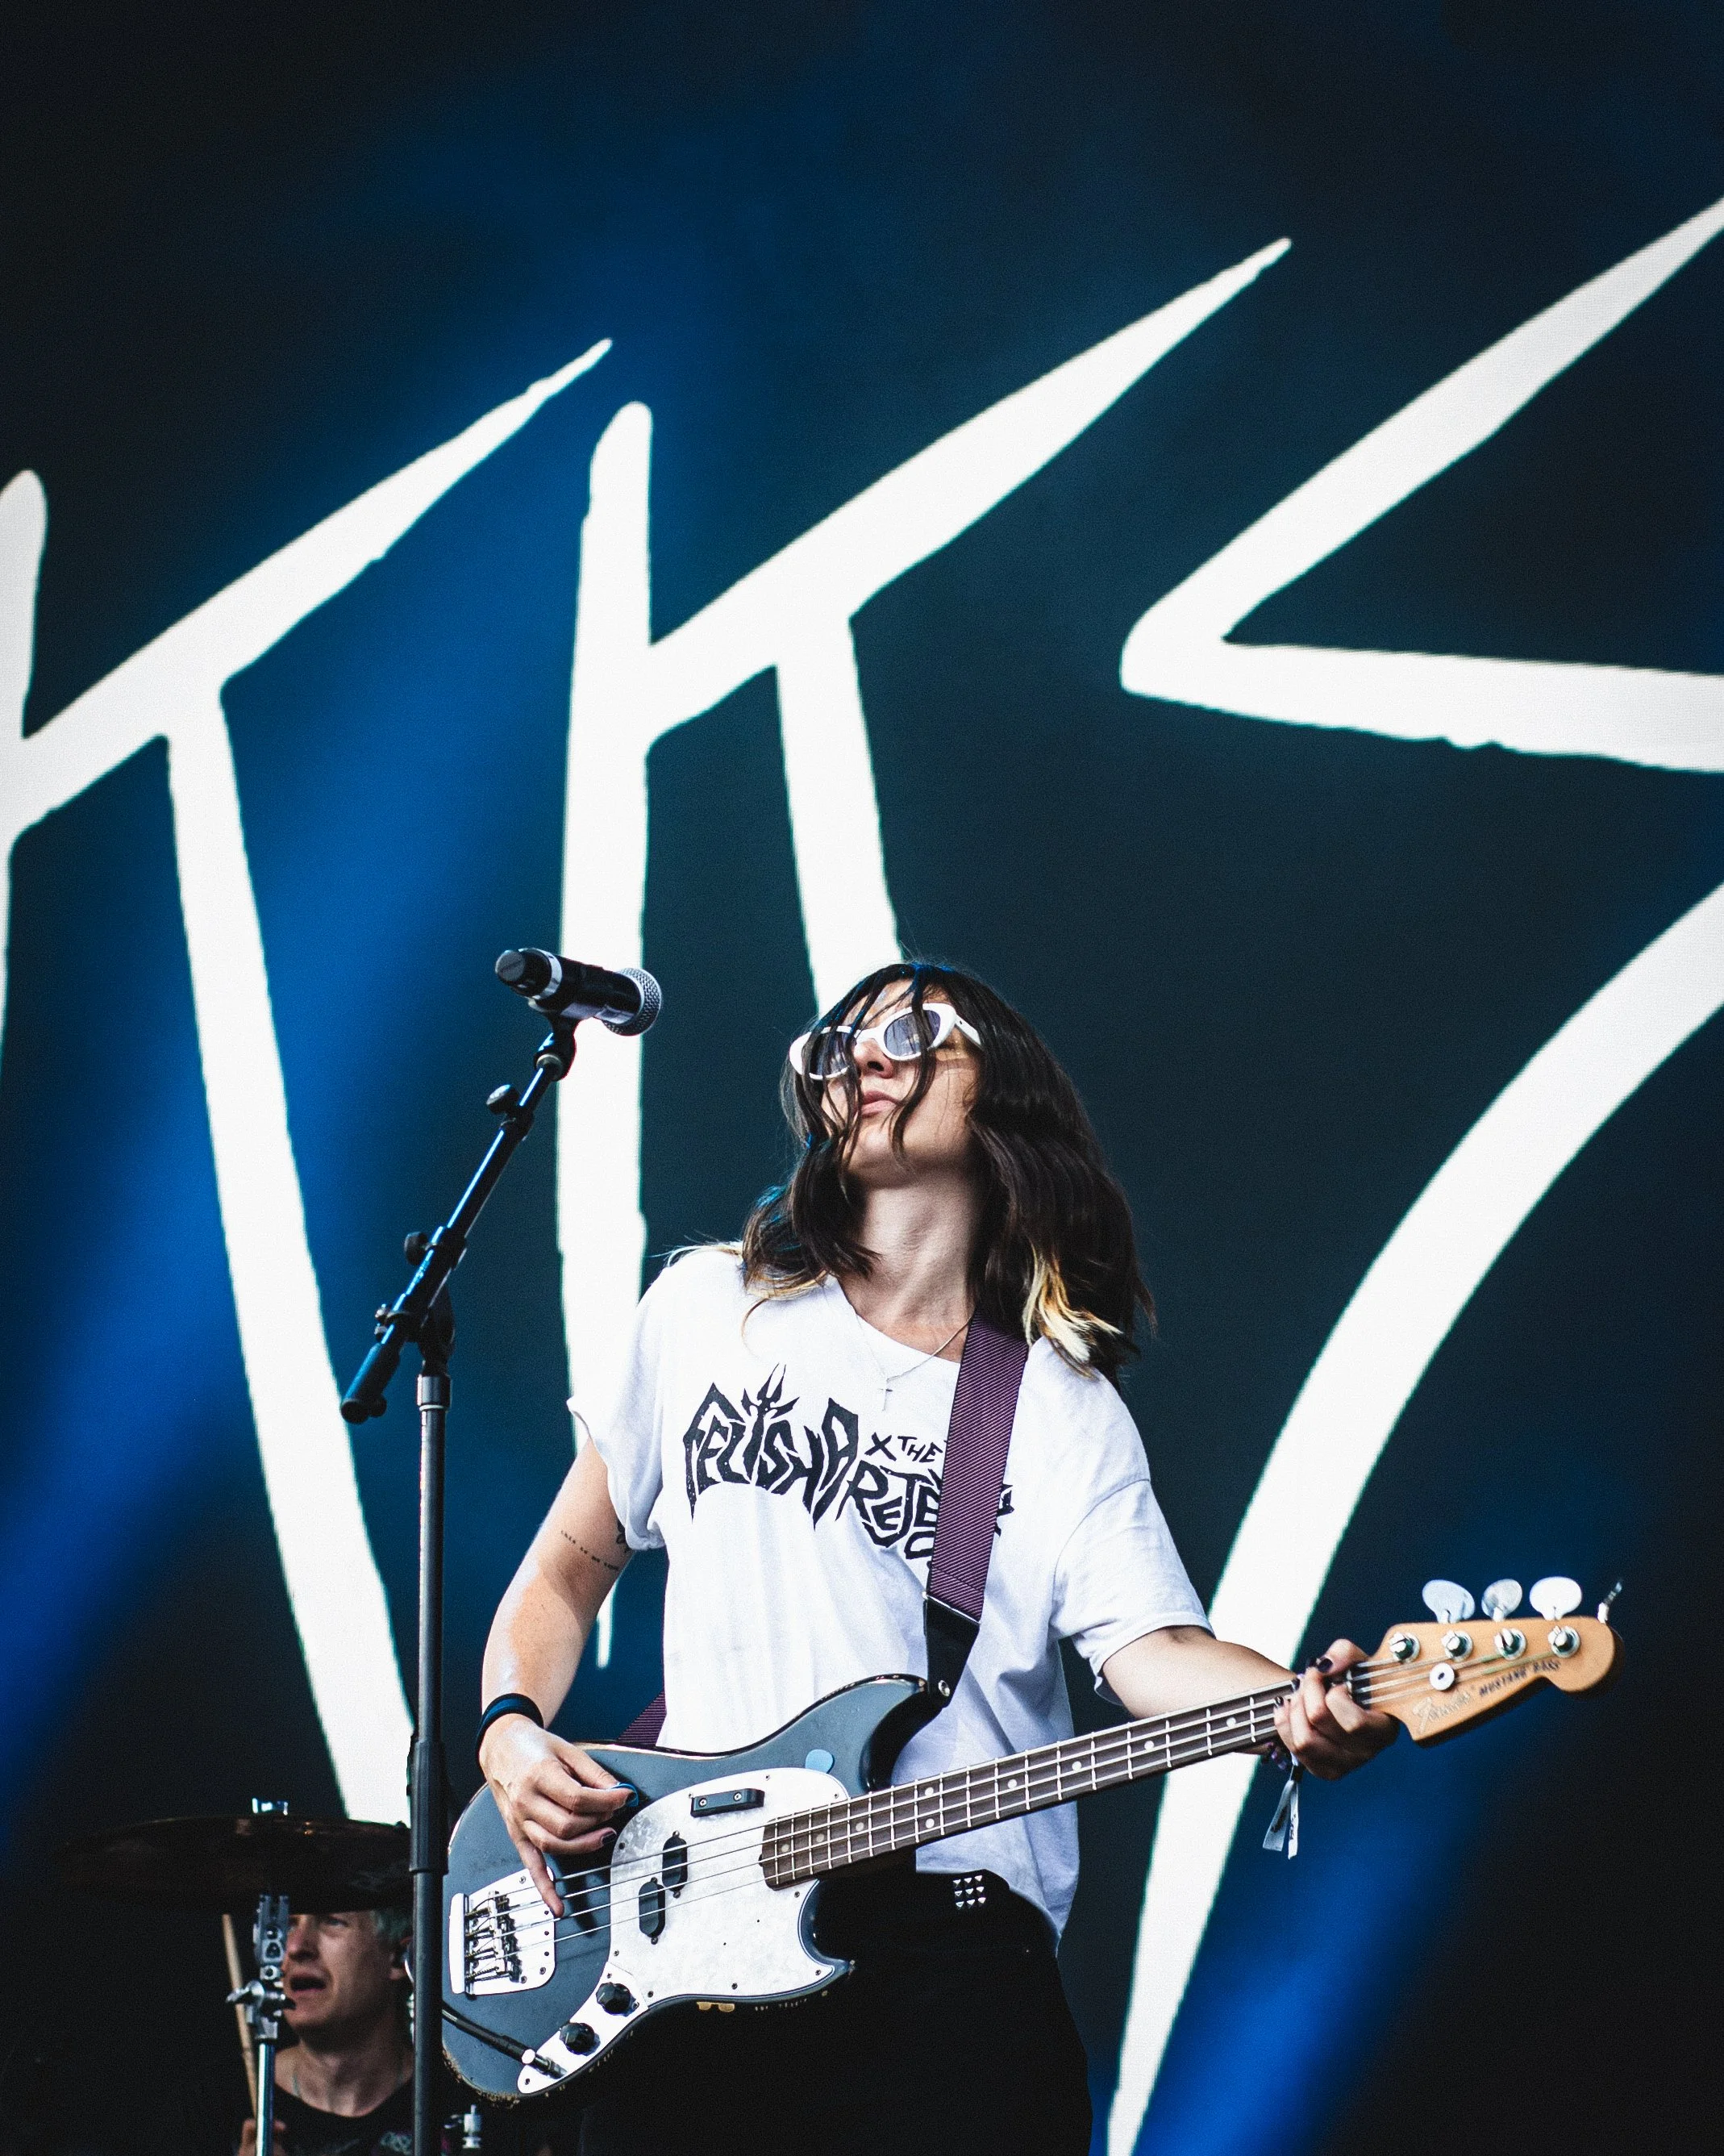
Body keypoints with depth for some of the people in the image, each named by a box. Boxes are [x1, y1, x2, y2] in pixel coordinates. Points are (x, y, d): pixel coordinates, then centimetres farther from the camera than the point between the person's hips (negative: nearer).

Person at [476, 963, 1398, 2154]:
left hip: (950, 1958, -2)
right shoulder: (711, 1308, 12)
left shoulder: (1067, 1418, 7)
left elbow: (1150, 1649, -7)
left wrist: (1298, 1704, -27)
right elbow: (571, 1561, 19)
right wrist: (509, 1732, 1)